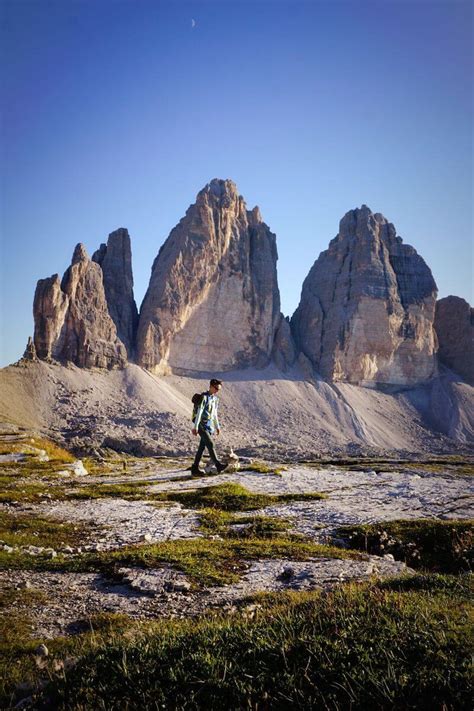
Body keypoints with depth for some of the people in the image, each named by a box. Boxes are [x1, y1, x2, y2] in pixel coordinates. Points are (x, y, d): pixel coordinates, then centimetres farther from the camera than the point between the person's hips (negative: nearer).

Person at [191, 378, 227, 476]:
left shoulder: (215, 399, 13)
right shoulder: (204, 397, -12)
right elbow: (199, 412, -16)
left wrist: (217, 426, 22)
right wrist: (195, 427, -19)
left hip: (209, 425, 8)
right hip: (202, 425, -8)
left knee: (202, 447, 7)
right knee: (210, 444, -15)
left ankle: (195, 468, 11)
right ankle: (218, 465, -18)